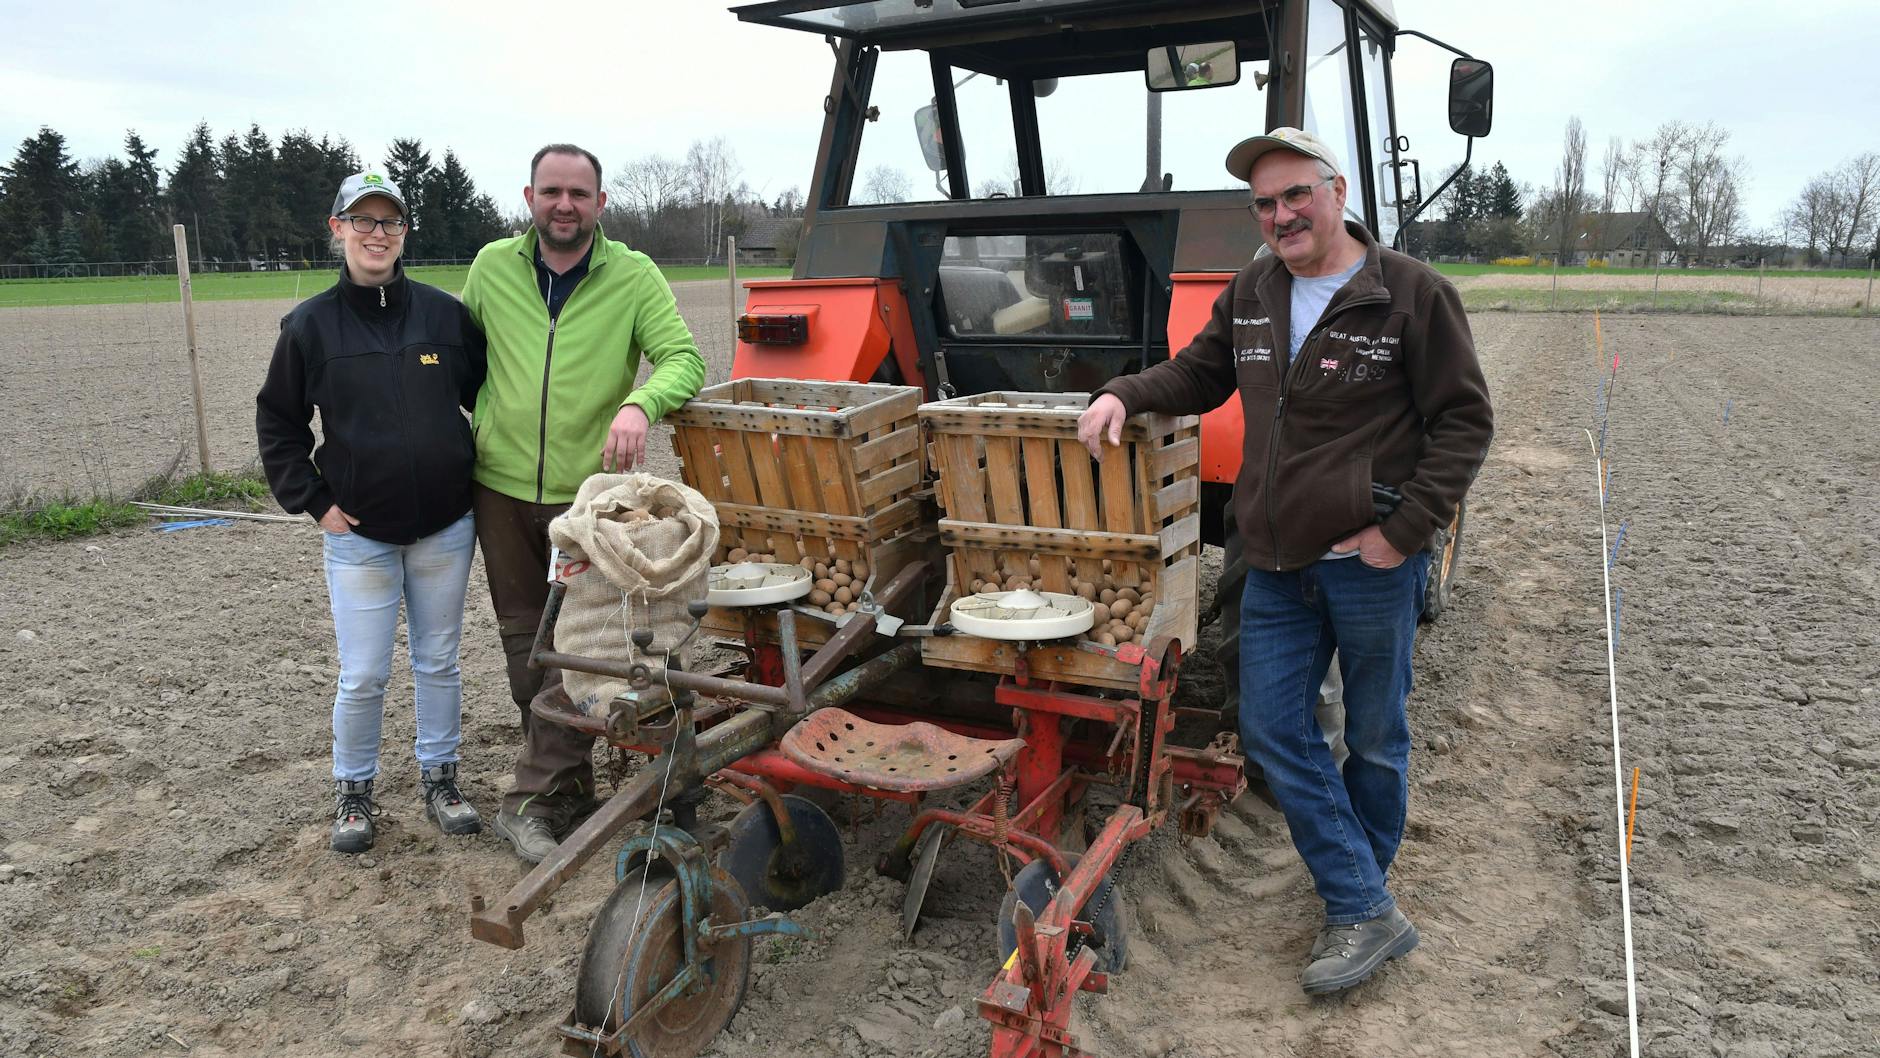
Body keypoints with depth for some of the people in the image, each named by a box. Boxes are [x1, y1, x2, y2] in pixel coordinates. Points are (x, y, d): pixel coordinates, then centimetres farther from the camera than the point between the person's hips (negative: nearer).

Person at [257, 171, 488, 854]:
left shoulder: (445, 313, -1)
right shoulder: (310, 325, -2)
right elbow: (277, 424, 6)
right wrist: (315, 502, -1)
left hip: (446, 528, 1)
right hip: (358, 535, -1)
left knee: (438, 663, 13)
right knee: (363, 677, 3)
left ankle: (439, 777, 30)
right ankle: (354, 790, 25)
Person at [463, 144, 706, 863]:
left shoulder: (634, 276, -6)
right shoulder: (492, 266, 3)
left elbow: (684, 358, -14)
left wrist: (640, 402, -34)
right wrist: (473, 434, 8)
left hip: (589, 491, -3)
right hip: (501, 487, 4)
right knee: (524, 643, 13)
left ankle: (535, 799, 4)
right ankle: (567, 788, 30)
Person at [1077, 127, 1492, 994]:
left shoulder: (1411, 294, -9)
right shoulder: (1251, 296, 8)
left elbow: (1464, 423, -7)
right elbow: (1197, 375, 21)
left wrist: (1405, 529, -15)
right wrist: (1124, 394, 1)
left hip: (1370, 563, -5)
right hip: (1278, 565, 6)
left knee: (1375, 739, 11)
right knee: (1272, 730, 5)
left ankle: (1359, 902, 31)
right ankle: (1368, 912, 17)